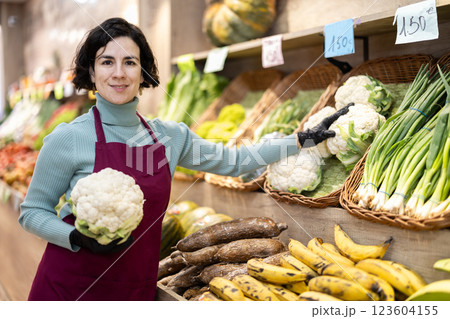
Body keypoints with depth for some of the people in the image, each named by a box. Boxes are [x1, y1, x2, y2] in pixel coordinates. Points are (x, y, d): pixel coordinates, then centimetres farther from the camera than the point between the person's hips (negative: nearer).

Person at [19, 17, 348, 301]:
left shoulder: (169, 136, 1)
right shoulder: (69, 138, -11)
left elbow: (234, 161, 11)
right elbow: (32, 212, -3)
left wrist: (303, 139, 8)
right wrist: (78, 238, -21)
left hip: (136, 288, 4)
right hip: (71, 285, -3)